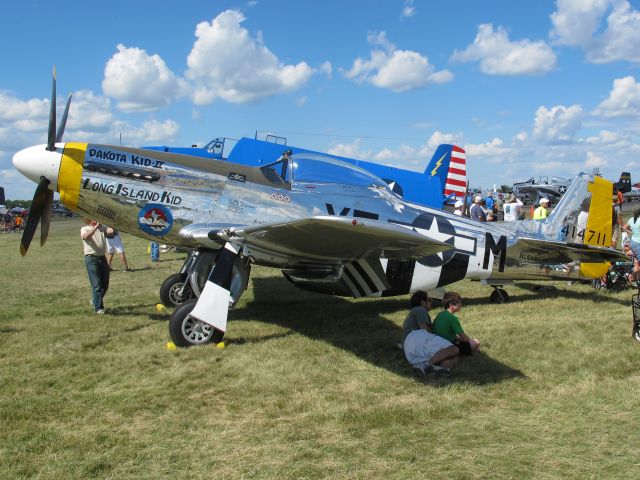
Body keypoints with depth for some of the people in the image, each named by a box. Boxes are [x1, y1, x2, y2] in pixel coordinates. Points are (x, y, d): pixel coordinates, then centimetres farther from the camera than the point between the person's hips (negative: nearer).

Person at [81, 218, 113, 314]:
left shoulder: (102, 227, 11)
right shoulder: (84, 229, 0)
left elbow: (111, 231, -7)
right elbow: (86, 236, -23)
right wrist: (96, 227, -25)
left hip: (102, 257, 5)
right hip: (91, 258, -5)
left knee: (105, 284, 13)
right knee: (96, 284, -8)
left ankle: (95, 300, 36)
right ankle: (98, 308, -3)